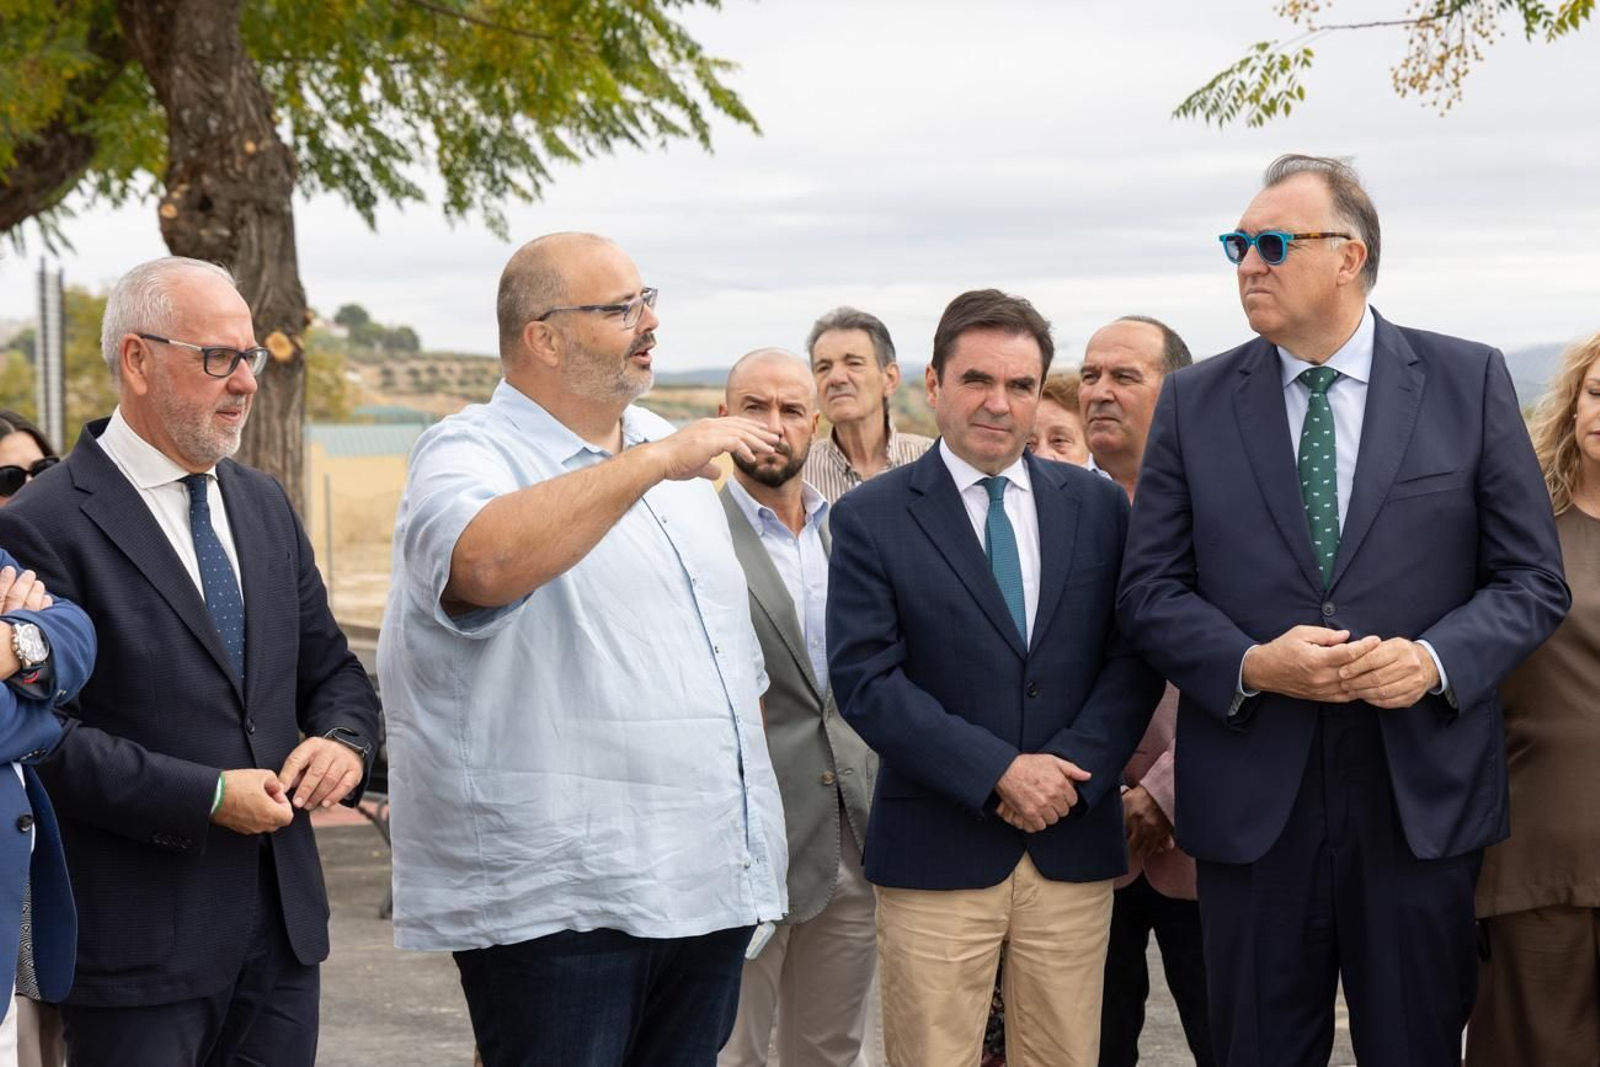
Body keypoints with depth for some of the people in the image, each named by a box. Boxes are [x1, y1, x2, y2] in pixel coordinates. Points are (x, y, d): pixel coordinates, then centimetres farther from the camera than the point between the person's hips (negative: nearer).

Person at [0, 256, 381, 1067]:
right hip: (139, 937, -6)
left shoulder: (264, 505, 12)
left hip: (282, 920, 6)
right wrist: (206, 795, -18)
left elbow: (330, 668, 18)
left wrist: (343, 740, -4)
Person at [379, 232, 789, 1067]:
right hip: (555, 901, -7)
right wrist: (656, 461, -29)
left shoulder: (667, 451, 16)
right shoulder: (470, 456, -8)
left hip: (706, 883, 7)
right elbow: (487, 561, -33)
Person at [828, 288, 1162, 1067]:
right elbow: (865, 679, -8)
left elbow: (1132, 658, 5)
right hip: (937, 851, -2)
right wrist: (999, 773, -14)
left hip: (1074, 845, 3)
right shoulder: (872, 517, -1)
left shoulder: (1098, 505, 9)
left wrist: (1072, 770, -10)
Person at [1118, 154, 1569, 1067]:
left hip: (1423, 796, -1)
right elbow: (1150, 589, 3)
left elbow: (1534, 580, 2)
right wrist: (1249, 664, -15)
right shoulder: (1195, 402, 4)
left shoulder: (1470, 382, 1)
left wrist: (1436, 658, -17)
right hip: (1251, 796, 1)